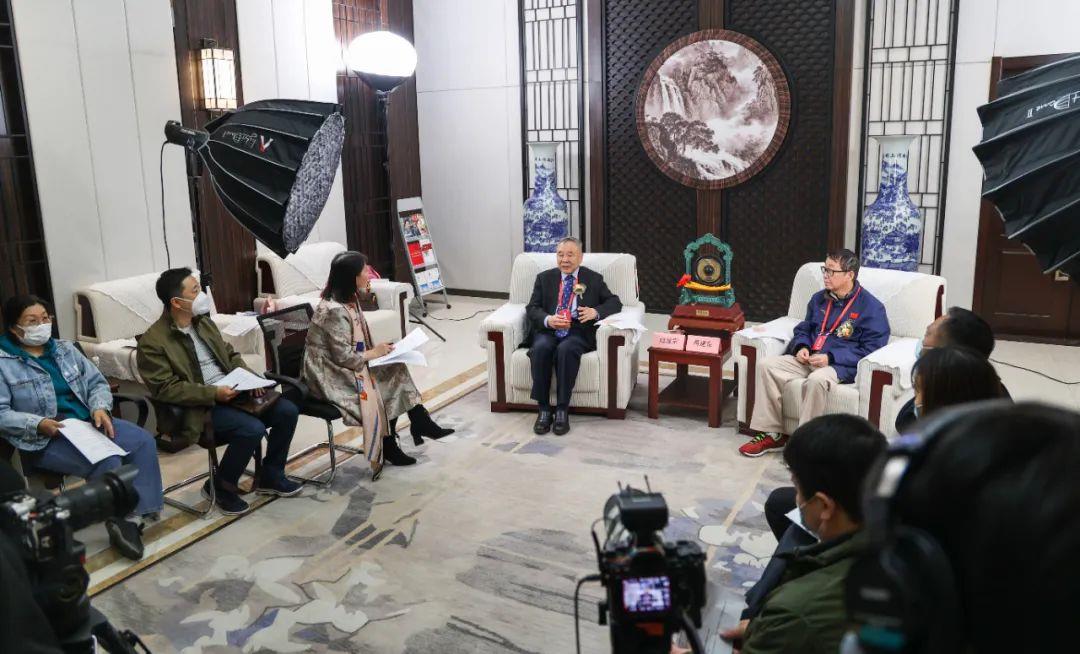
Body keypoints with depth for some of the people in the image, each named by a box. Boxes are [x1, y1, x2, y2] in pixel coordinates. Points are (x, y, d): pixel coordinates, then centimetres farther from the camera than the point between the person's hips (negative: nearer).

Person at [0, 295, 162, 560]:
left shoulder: (65, 349, 15)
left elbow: (97, 382, 14)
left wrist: (100, 408, -7)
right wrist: (38, 424, -22)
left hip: (89, 422, 6)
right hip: (45, 439, -6)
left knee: (144, 441, -20)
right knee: (107, 462, -30)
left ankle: (137, 515, -21)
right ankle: (120, 522, -10)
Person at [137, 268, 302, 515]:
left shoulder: (203, 322, 12)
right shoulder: (153, 342, -12)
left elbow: (230, 354, 20)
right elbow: (166, 389, -17)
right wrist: (213, 393, -24)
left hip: (232, 392, 8)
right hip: (200, 408, -8)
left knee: (287, 411, -7)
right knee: (252, 429, -30)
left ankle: (270, 477, 11)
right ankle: (220, 487, -5)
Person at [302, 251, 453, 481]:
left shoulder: (349, 301, 5)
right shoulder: (334, 311, -25)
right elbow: (344, 357, -25)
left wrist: (378, 349, -3)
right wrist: (374, 353, -12)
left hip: (345, 368, 9)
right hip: (329, 376, -9)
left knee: (395, 371, -2)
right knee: (383, 389, -15)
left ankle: (420, 424, 3)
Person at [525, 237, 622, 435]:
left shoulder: (594, 279, 14)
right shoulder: (544, 278, 17)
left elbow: (615, 302, 10)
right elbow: (532, 308, 8)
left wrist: (596, 312, -12)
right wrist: (548, 320, -14)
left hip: (578, 332, -1)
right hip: (547, 330, 2)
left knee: (566, 349, -36)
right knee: (540, 348, -34)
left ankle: (562, 410, -29)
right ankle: (543, 409, -26)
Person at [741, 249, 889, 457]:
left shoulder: (871, 307, -5)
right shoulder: (819, 298, 15)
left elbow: (871, 349, -12)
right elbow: (803, 329, 25)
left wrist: (831, 358, -21)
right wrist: (801, 347, -1)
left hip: (842, 365, -7)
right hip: (808, 360, 7)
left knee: (817, 379, -40)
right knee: (765, 365, -15)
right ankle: (771, 433, -12)